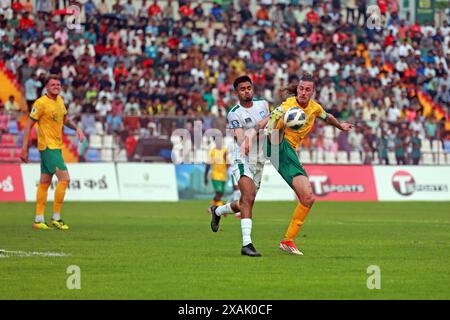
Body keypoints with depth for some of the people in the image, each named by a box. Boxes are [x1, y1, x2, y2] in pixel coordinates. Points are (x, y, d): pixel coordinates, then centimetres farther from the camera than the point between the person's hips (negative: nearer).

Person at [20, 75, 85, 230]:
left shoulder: (60, 101, 10)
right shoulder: (41, 103, -14)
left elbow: (65, 119, 26)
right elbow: (29, 125, -12)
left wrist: (77, 129, 7)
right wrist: (24, 148, -16)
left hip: (56, 146, 8)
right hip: (48, 146, -8)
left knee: (44, 182, 10)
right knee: (64, 178, -13)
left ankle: (39, 220, 14)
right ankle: (56, 218, -8)